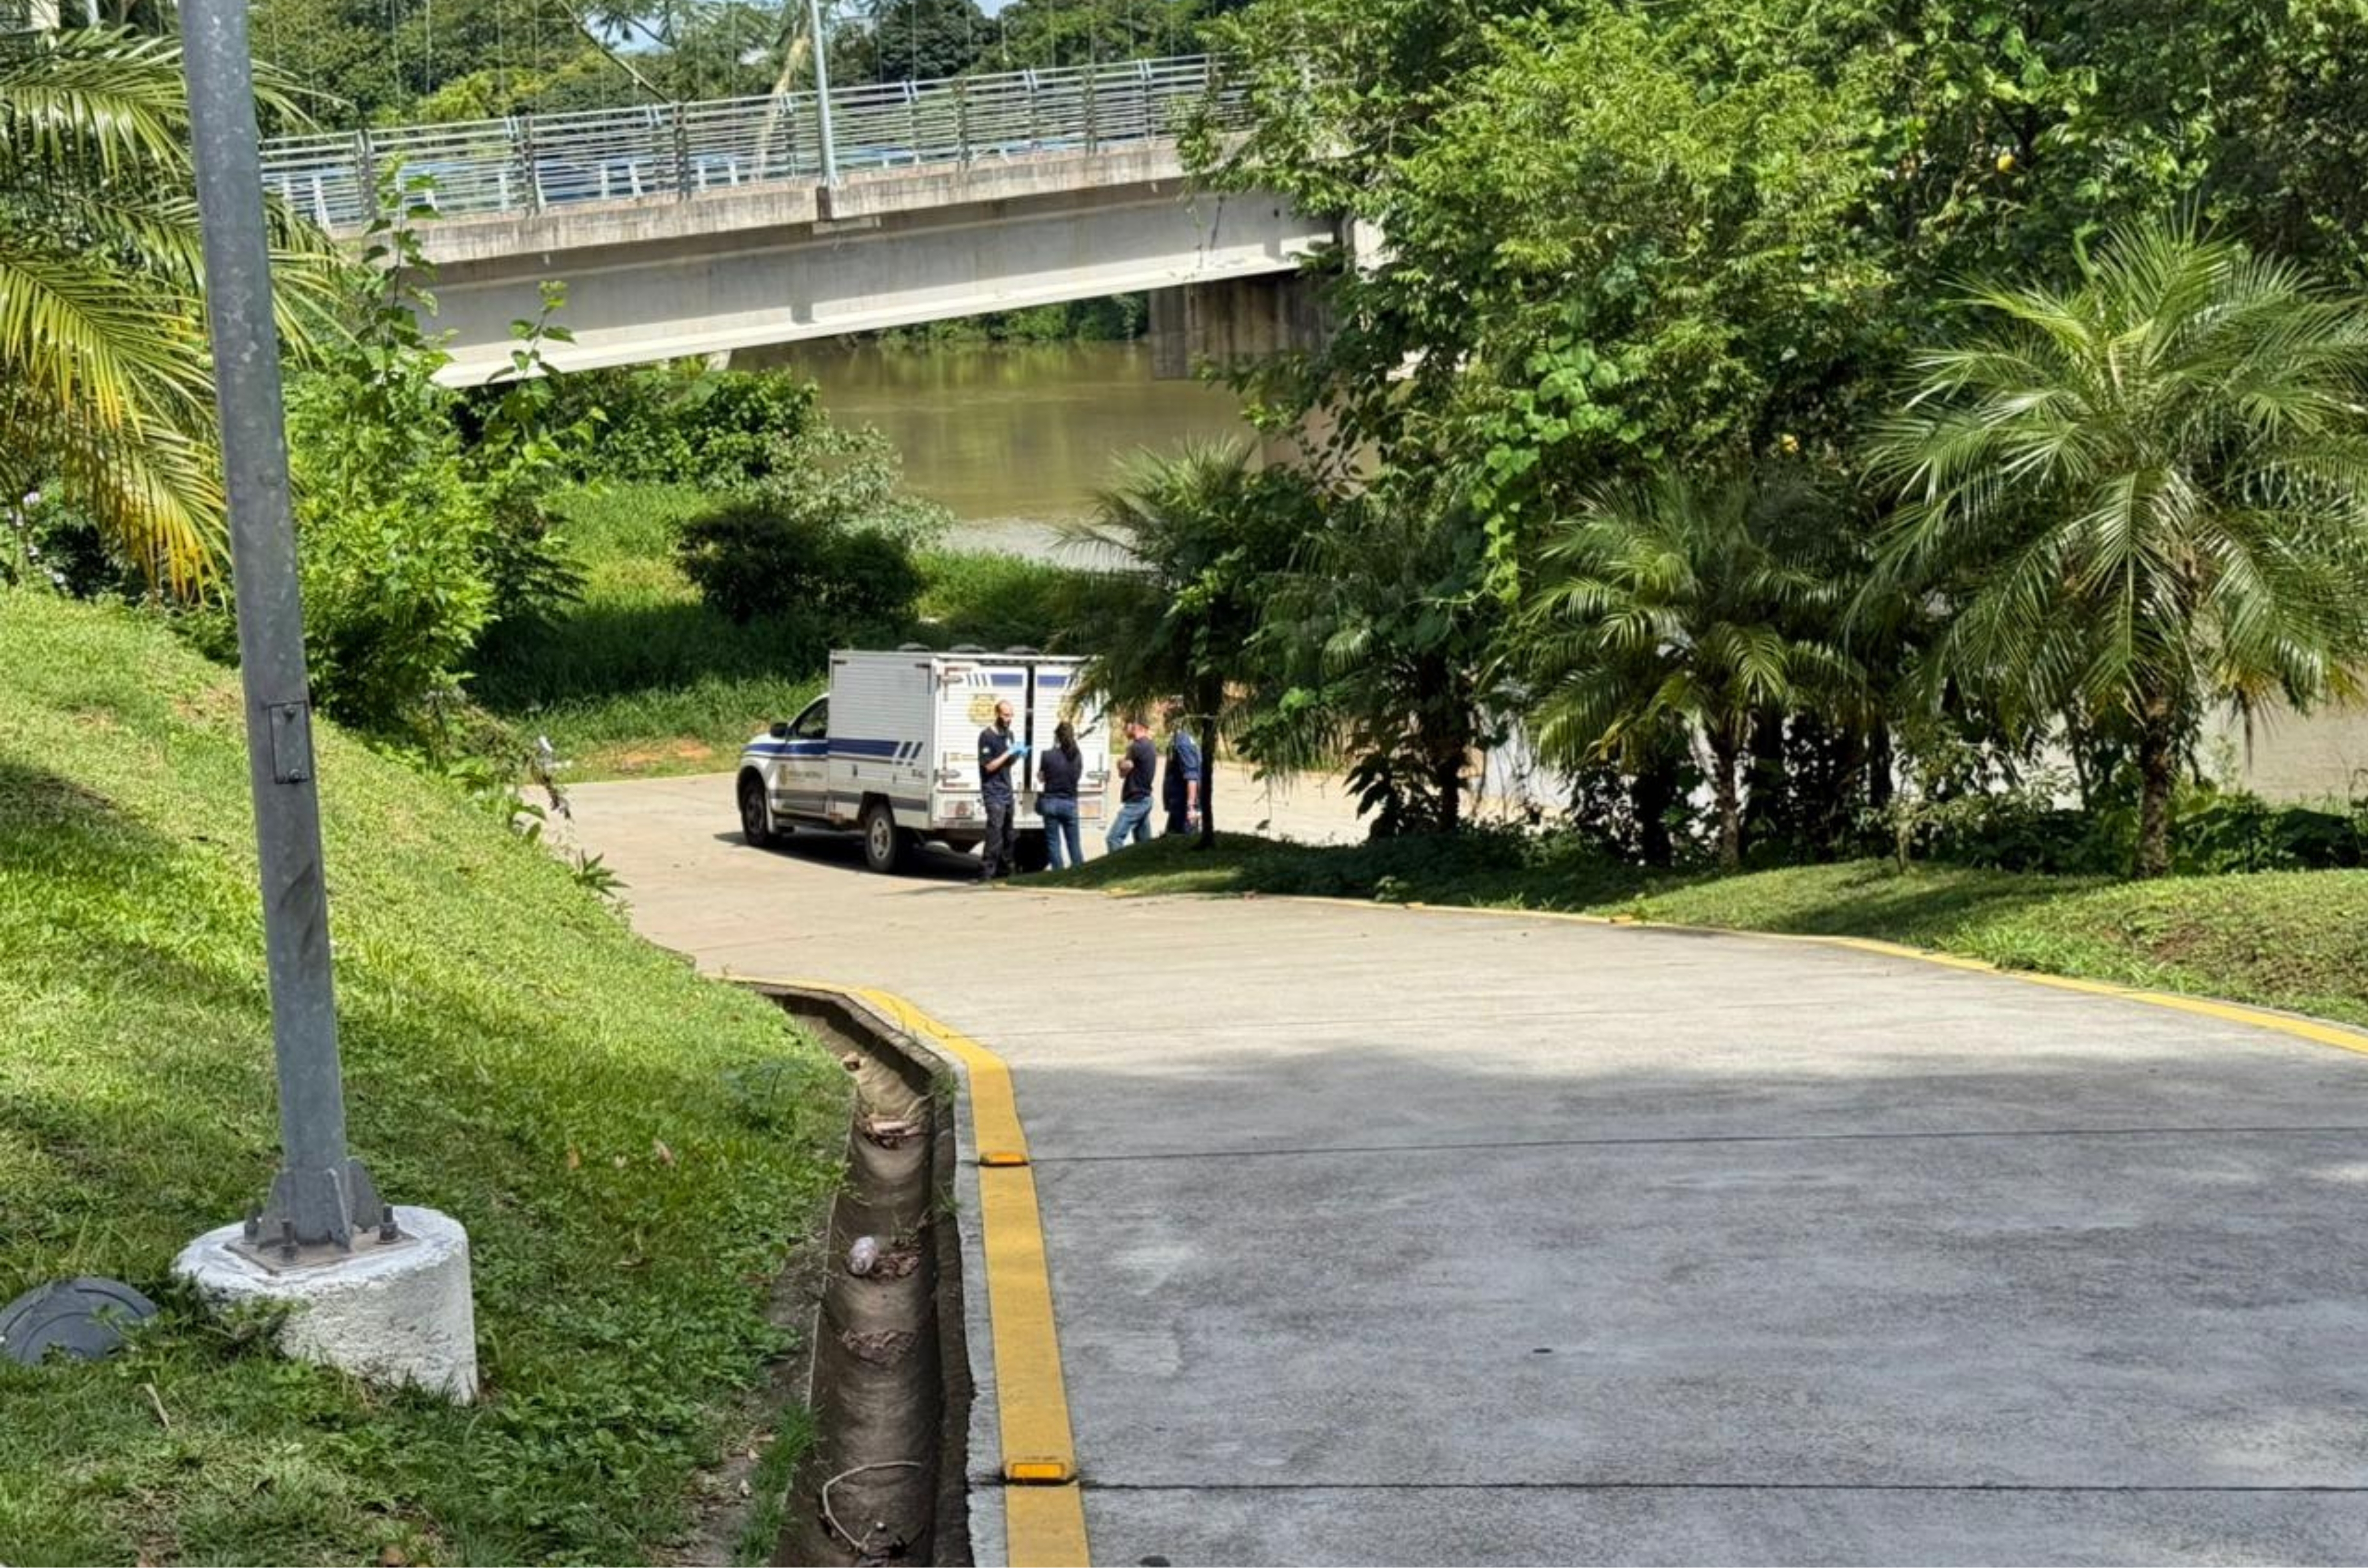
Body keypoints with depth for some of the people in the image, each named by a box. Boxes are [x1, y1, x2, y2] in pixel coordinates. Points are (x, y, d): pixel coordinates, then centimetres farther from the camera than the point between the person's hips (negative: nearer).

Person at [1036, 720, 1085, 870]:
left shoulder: (1048, 756, -14)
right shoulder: (1078, 756, -7)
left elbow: (1041, 778, 0)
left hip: (1051, 802, -2)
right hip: (1070, 803, 2)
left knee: (1053, 842, 7)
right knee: (1074, 843, 13)